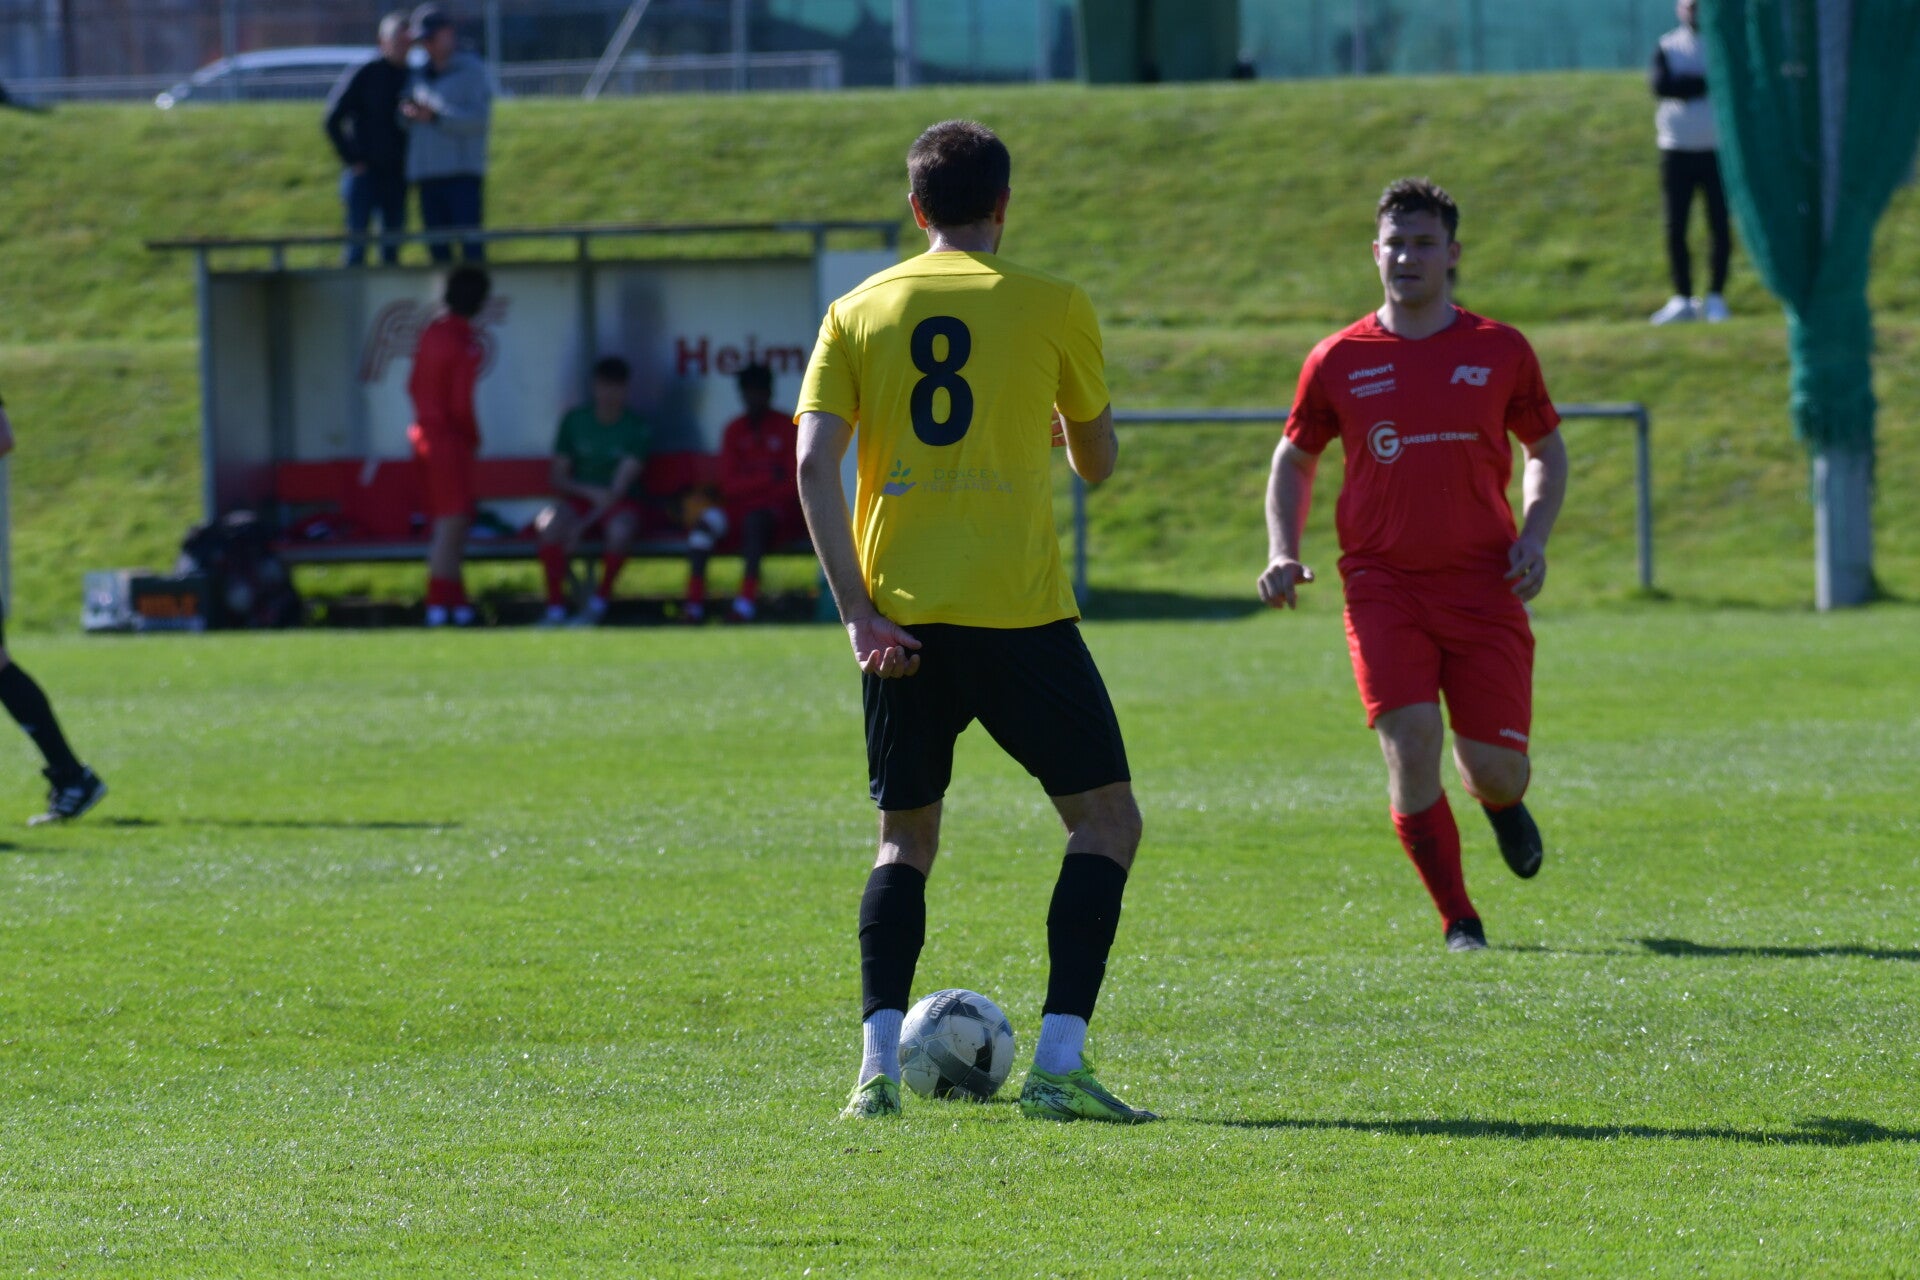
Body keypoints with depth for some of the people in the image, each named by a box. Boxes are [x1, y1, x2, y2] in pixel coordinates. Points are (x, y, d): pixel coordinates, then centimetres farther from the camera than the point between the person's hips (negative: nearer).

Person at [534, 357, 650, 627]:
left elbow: (620, 486, -12)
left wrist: (582, 525, -21)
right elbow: (558, 478, 5)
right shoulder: (574, 420, 4)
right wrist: (591, 492, -16)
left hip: (618, 505, -2)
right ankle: (555, 608, -32)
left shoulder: (634, 427, -5)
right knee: (550, 524, -32)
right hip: (578, 500, 2)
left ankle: (599, 604, -21)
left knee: (621, 530, -38)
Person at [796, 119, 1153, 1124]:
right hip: (1018, 613, -3)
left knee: (905, 837, 18)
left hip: (898, 619, 3)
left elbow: (814, 465, -1)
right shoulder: (1052, 307, 3)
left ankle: (879, 1060, 1)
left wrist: (858, 613, -3)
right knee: (1107, 819, 7)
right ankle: (1058, 1061, -7)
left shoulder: (858, 313, 9)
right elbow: (1098, 463, 13)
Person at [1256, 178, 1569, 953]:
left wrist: (1534, 537, -1)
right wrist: (1283, 555, 1)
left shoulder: (1500, 352, 5)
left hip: (1482, 583, 1)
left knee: (1493, 766, -3)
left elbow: (1546, 449, 17)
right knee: (1411, 743, -18)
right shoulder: (1339, 361, 4)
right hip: (1382, 585, 0)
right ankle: (1457, 919, -3)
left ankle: (1502, 804, 38)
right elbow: (1293, 461, 16)